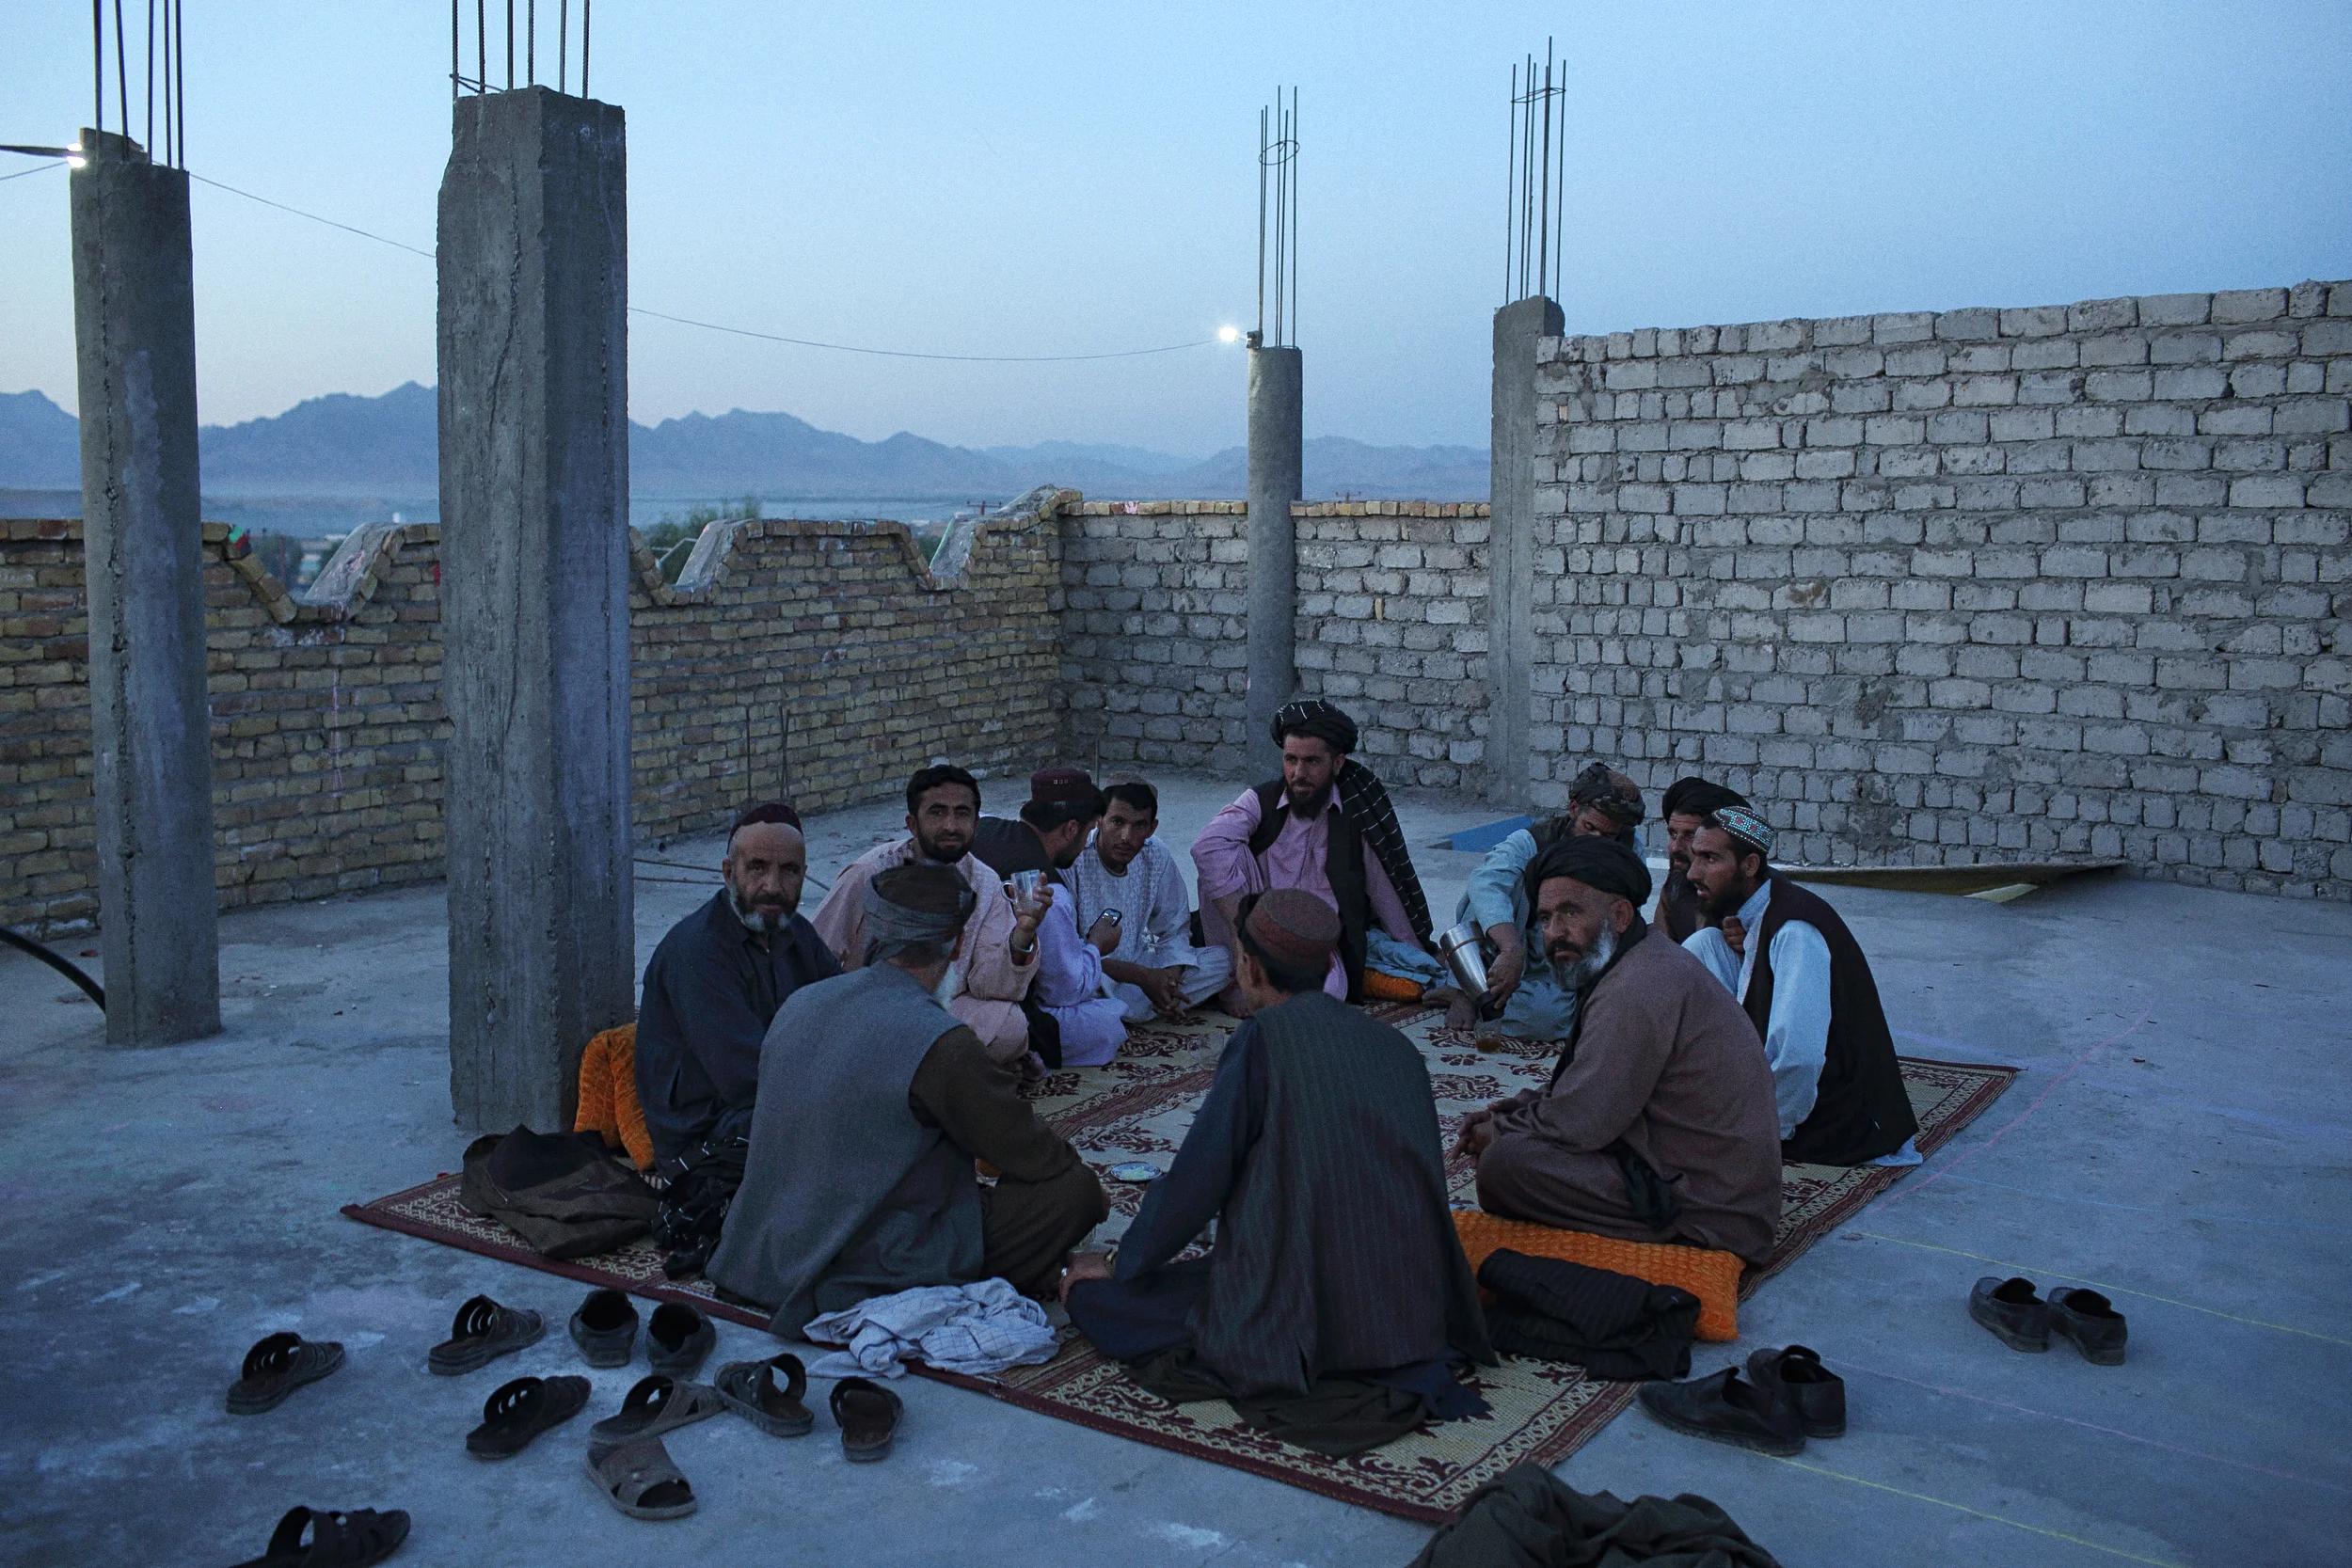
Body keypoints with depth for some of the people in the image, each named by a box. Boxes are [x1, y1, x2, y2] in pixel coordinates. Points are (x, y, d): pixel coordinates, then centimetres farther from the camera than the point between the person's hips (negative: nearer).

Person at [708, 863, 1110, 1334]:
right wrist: (1087, 1196, 12)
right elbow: (1038, 1160, -9)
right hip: (870, 1272, -8)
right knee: (1074, 1188, -5)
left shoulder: (798, 1004, 3)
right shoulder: (942, 1043, -20)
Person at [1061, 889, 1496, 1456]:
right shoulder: (1394, 1045, 10)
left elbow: (1198, 1175, -4)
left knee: (1094, 1294, 8)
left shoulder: (1265, 1036, -7)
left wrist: (1123, 1263, 12)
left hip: (1299, 1317, -7)